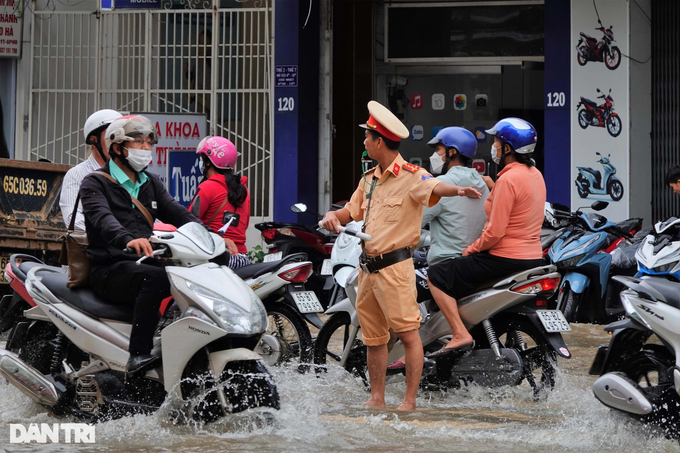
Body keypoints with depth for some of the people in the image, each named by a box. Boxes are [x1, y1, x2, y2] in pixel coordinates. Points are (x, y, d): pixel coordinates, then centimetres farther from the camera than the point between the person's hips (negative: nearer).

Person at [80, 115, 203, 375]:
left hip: (145, 262, 6)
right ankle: (138, 355, -42)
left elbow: (177, 214, 11)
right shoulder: (94, 184, 0)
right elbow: (101, 218, -21)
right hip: (110, 270, -6)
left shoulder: (151, 184, 22)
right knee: (155, 277, -36)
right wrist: (128, 239, -43)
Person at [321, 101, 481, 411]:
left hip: (394, 266, -8)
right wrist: (333, 216, 3)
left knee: (408, 333, -9)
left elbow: (434, 187, -29)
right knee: (373, 337, 14)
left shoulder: (410, 176, -10)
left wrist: (458, 190, -52)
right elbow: (353, 211, 27)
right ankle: (376, 398, 23)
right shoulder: (369, 179, 15)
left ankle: (410, 400, -6)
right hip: (368, 266, 8)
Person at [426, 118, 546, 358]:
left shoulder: (508, 179, -19)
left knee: (437, 275, -5)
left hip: (507, 260, -10)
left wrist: (472, 249, -7)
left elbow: (495, 232, -21)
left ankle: (460, 335, -17)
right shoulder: (535, 175, 10)